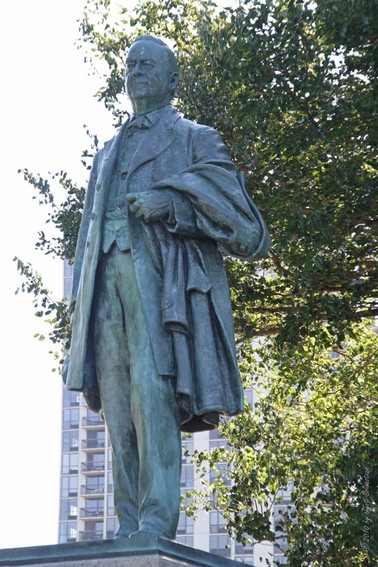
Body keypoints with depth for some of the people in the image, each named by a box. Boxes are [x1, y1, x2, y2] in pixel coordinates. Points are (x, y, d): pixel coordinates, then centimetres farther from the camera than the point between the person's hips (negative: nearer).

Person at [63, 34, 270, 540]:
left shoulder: (196, 141, 16)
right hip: (108, 280, 5)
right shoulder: (107, 154, 32)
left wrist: (173, 203, -12)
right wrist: (80, 302, 12)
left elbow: (238, 216, 3)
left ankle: (157, 523, -27)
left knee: (152, 389, -22)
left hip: (163, 275, -5)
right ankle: (129, 527, -9)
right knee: (118, 402, -6)